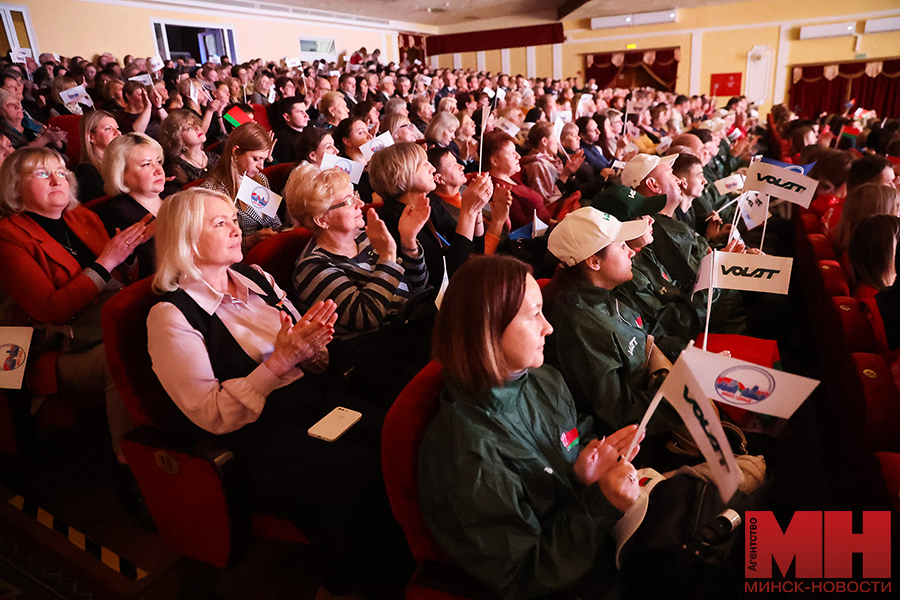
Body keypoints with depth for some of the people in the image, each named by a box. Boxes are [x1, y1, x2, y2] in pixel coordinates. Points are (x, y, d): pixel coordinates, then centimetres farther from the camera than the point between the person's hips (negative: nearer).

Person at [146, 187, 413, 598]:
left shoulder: (256, 279, 14)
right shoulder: (171, 316, -5)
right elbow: (212, 415, -11)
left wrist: (311, 344, -7)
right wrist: (279, 361, -19)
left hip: (316, 404, 6)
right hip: (256, 442, -6)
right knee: (362, 479, -28)